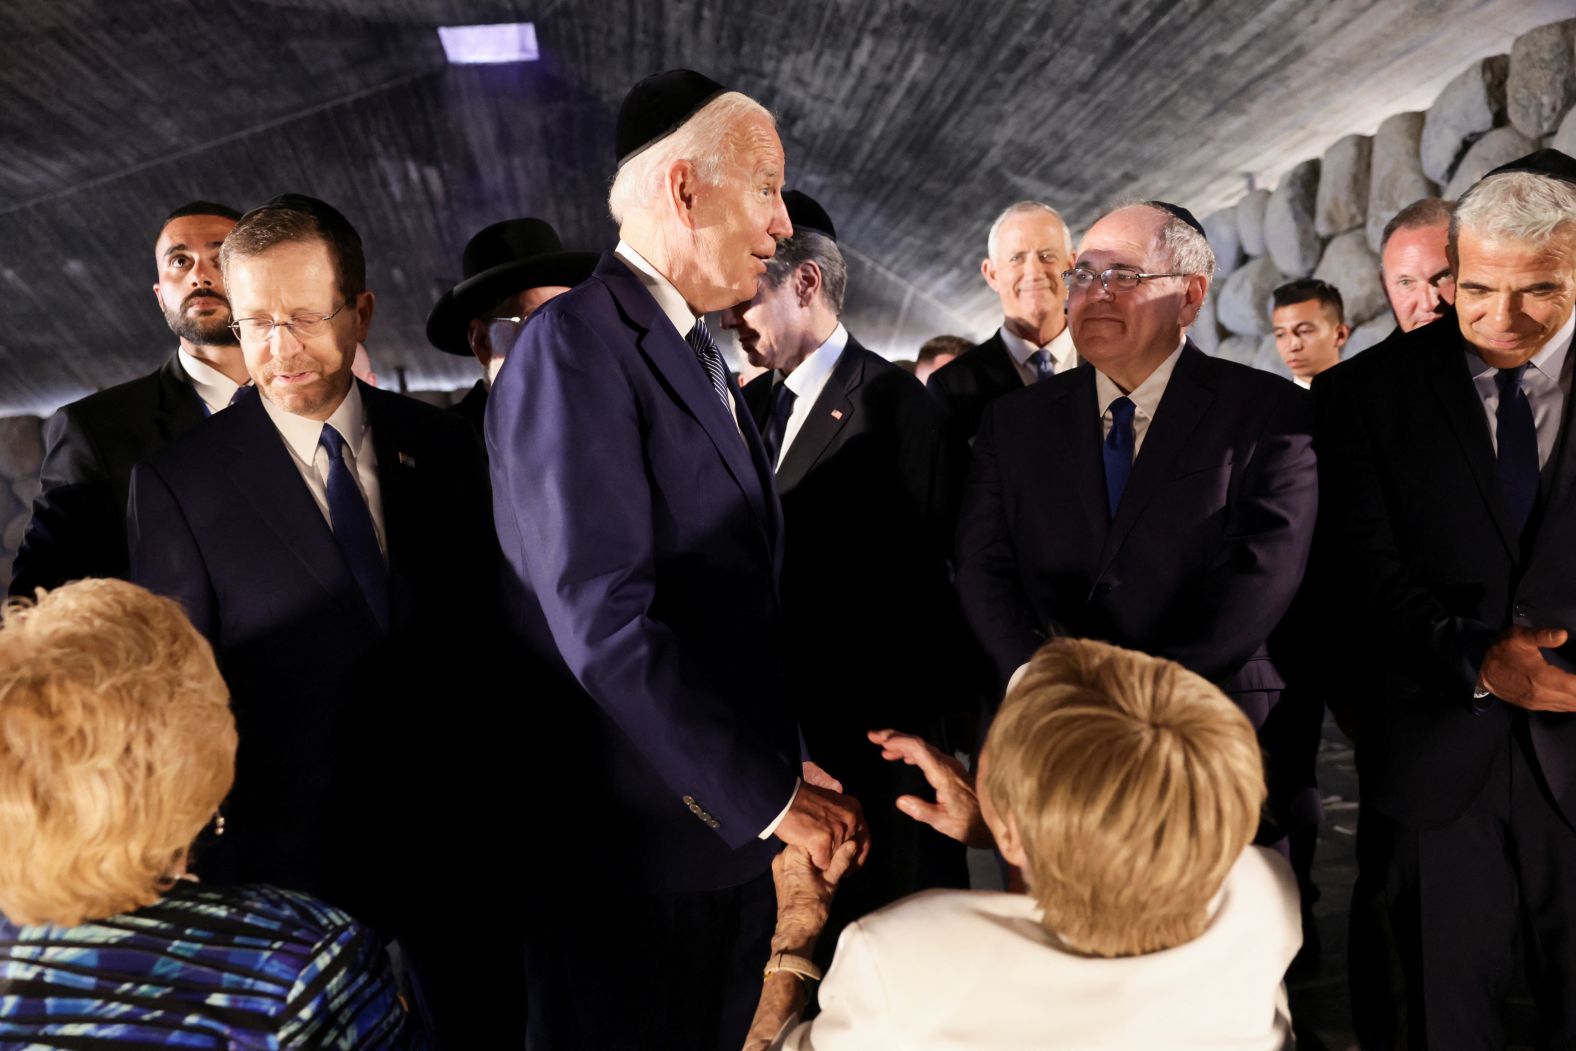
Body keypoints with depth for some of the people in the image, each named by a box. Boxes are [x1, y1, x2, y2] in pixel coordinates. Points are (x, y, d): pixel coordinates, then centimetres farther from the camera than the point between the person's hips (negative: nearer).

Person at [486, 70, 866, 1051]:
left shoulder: (698, 349, 13)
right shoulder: (577, 344, -16)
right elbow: (604, 623, -23)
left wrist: (789, 763, 5)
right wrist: (767, 794, -18)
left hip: (727, 825, 8)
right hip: (634, 849, -8)